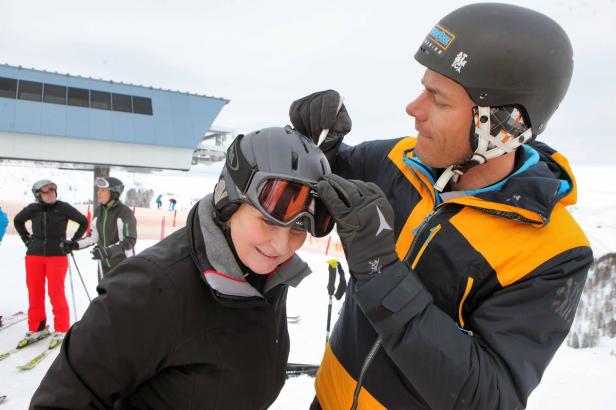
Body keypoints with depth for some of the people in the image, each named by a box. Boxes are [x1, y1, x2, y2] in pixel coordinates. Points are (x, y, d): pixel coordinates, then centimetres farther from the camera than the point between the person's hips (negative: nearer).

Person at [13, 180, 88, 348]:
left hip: (57, 256, -3)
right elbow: (18, 221, 20)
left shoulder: (63, 208, -7)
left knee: (56, 294, -2)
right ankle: (36, 329, 22)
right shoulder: (32, 209, 0)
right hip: (34, 256, 3)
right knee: (34, 293, 8)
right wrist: (26, 239, 11)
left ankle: (61, 330, 10)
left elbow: (84, 222, 2)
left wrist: (73, 241, 0)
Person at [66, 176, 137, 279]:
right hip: (104, 265, 7)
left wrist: (107, 251, -29)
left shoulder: (124, 212, -17)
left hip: (122, 265, -6)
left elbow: (129, 241, -20)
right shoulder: (99, 210, 3)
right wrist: (74, 245, 0)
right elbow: (94, 236, 11)